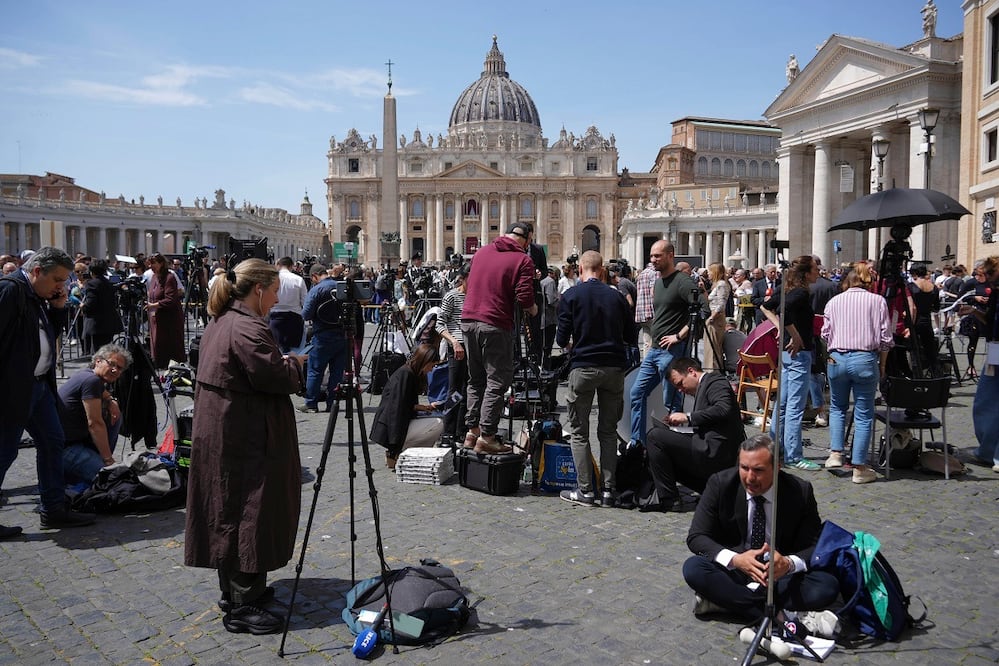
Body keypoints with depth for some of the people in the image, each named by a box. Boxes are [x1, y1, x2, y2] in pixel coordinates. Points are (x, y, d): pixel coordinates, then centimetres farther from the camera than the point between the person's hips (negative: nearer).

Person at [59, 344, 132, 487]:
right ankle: (63, 473, -4)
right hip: (63, 448, -10)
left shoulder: (96, 379, 11)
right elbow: (95, 424, -19)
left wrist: (111, 401, 10)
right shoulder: (91, 380, -16)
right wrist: (109, 460, -16)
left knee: (115, 416, 14)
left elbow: (103, 394, 37)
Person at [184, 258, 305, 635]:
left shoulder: (219, 322, 13)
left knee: (230, 515, 18)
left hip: (219, 438, 11)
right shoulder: (248, 329, -20)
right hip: (245, 442, -11)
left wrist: (285, 365, 11)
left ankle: (236, 592, 31)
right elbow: (277, 376, -23)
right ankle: (242, 607, 5)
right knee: (248, 517, -3)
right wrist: (296, 363, -4)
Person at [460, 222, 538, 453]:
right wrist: (532, 309, 5)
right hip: (495, 325, -6)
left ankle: (472, 430, 20)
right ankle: (486, 437, -3)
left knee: (476, 380, 17)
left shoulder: (481, 252, 14)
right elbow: (524, 297, -13)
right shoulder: (523, 260, -5)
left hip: (468, 320, 7)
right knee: (497, 382, 0)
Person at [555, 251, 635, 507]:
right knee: (608, 431, 12)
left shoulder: (570, 296, -3)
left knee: (578, 431, 7)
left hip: (583, 366, -3)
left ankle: (585, 490, 5)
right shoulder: (616, 296, 5)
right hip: (615, 367, 3)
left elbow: (562, 338, -4)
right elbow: (631, 338, 8)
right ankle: (608, 490, 10)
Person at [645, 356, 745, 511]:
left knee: (655, 436, -11)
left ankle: (668, 499, -9)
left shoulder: (715, 381, -6)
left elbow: (723, 410, -23)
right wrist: (678, 422, 9)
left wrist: (688, 417, -18)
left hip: (716, 454, -11)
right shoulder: (704, 386, 23)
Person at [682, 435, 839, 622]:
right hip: (732, 570, 0)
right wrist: (735, 559, -31)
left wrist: (789, 563, -32)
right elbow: (696, 537, -11)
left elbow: (815, 546, -8)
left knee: (828, 586, -27)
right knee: (693, 568, -29)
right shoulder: (721, 484, -11)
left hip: (781, 574, 1)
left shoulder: (800, 492, -10)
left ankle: (728, 599, -23)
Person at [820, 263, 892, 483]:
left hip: (837, 359, 2)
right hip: (865, 359, -2)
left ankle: (835, 454, 10)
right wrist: (882, 365, 12)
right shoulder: (878, 301, 4)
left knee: (837, 407, 21)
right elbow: (885, 337, 2)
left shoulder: (834, 301, 9)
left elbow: (826, 334, 8)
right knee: (863, 414, 4)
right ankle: (859, 468, 6)